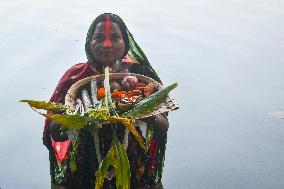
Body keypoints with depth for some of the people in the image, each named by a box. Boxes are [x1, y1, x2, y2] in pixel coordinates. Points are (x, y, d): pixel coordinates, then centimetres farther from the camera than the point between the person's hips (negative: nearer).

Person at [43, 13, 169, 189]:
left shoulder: (140, 73, -7)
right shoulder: (76, 76, -8)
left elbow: (164, 127, -7)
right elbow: (55, 134, -8)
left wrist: (148, 116, -29)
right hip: (86, 170, 0)